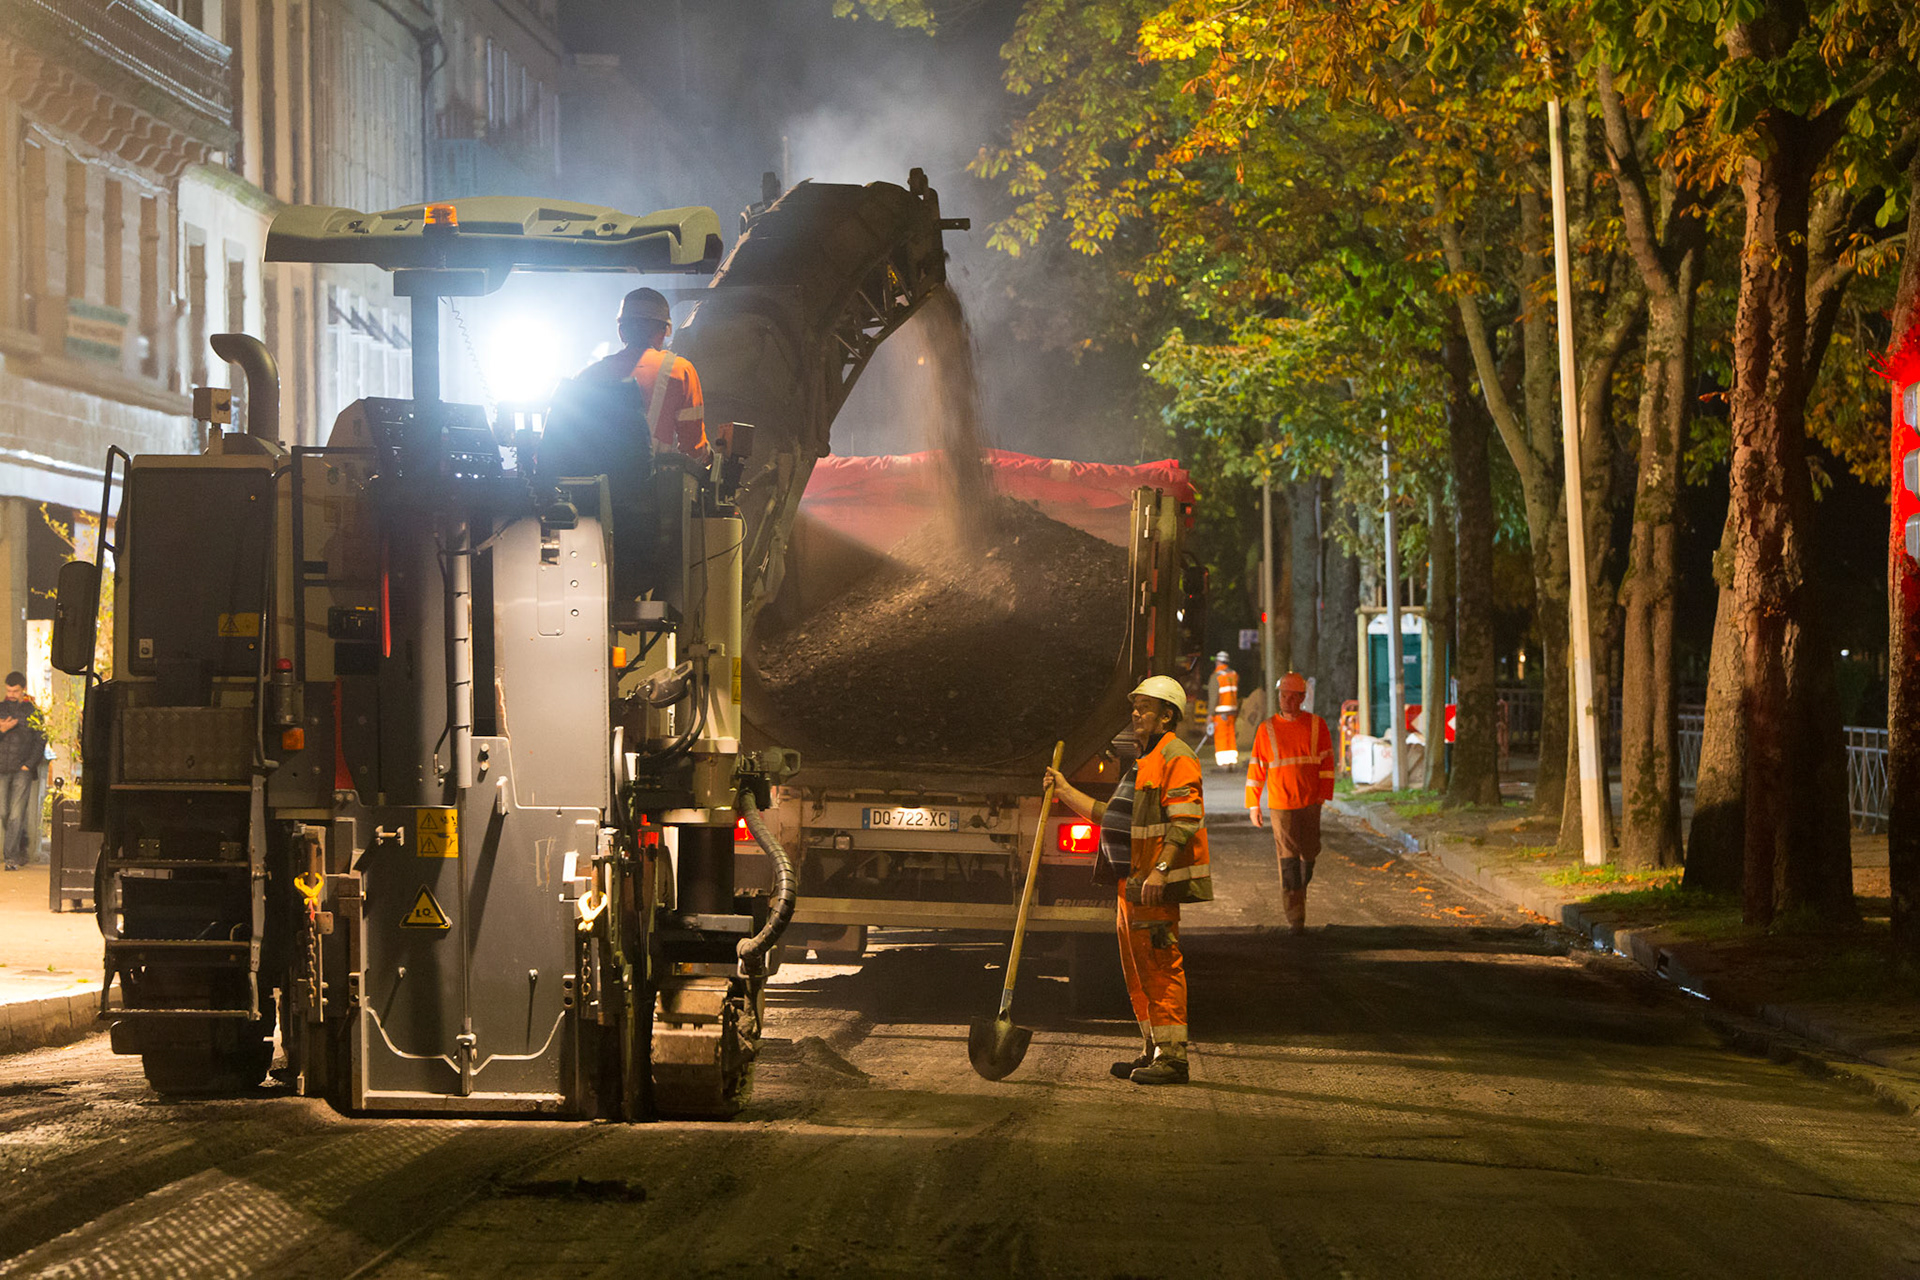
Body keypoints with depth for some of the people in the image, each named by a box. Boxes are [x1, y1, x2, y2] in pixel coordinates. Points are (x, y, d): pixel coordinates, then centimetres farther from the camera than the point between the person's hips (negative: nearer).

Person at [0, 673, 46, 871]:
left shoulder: (33, 712, 3)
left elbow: (40, 741, 2)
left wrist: (29, 765, -6)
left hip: (23, 770, -3)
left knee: (16, 813, -9)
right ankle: (23, 842, 26)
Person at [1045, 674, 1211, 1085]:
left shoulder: (1176, 758, -9)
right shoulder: (1144, 761, 24)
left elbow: (1184, 821, -19)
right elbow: (1111, 817, 27)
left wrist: (1160, 870, -27)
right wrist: (1066, 792, 24)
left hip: (1157, 885, -10)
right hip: (1132, 882, 10)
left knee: (1160, 966, -12)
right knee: (1137, 971, 13)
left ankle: (1172, 1056, -12)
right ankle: (1153, 1051, 19)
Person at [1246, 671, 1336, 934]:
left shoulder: (1316, 725, 4)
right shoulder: (1266, 729, 2)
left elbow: (1326, 761, 5)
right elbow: (1256, 768, 5)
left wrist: (1324, 793, -5)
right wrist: (1253, 804, 3)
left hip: (1310, 803, 1)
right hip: (1280, 804, -1)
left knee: (1309, 853, 9)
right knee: (1288, 860, -8)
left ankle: (1301, 890, 41)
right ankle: (1295, 919, -8)